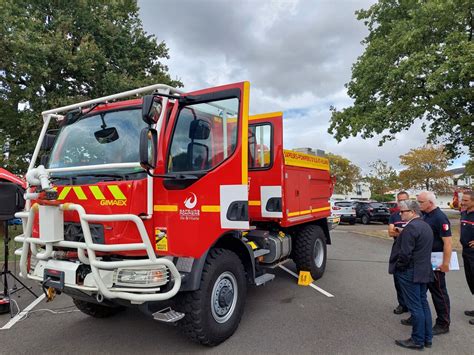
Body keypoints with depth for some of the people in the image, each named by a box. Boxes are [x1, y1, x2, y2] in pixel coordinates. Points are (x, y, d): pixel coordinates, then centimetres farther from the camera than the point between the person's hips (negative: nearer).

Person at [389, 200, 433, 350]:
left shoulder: (411, 227, -20)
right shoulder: (425, 226, 12)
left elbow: (405, 253, -24)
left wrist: (399, 267, -10)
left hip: (410, 273, -10)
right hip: (424, 271, 10)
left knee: (415, 307, 0)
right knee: (423, 304, 16)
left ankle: (418, 340, 11)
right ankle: (427, 338, 26)